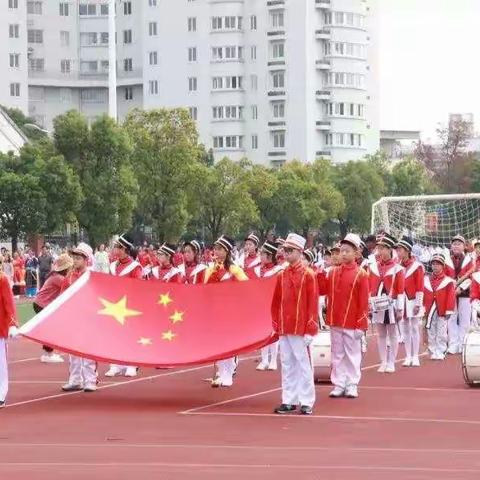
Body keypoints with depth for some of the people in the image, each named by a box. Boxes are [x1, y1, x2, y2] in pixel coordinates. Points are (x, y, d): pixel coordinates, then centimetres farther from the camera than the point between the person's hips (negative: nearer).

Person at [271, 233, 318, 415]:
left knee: (303, 364, -1)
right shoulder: (282, 275, 11)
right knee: (287, 365, 9)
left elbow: (313, 304, -7)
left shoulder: (308, 275, -5)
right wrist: (276, 325, 9)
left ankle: (306, 402, 3)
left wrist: (310, 330, -10)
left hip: (300, 329, -5)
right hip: (284, 329, 5)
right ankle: (289, 401, 14)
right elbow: (276, 302, 14)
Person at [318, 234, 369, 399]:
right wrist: (321, 274, -8)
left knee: (352, 354, 3)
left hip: (352, 323, -4)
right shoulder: (333, 272, 8)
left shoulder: (361, 274, -6)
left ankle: (352, 385, 9)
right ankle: (339, 385, 14)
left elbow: (364, 301, -8)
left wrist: (361, 324, -11)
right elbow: (322, 290, 6)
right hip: (335, 321, 4)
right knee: (337, 354, 8)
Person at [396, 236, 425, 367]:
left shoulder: (416, 266, -7)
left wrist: (418, 304, -12)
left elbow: (420, 287, -8)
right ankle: (408, 357, 10)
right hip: (401, 302, 4)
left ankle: (415, 357, 5)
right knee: (405, 329, 6)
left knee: (415, 329, 1)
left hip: (412, 302, -4)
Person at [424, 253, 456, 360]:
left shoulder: (448, 281, -3)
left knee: (441, 333, 0)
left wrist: (448, 311, -8)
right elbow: (422, 295, 7)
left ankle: (440, 352, 6)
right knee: (431, 332, 6)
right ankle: (433, 352, 13)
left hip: (442, 311, -3)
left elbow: (451, 297, -5)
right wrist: (423, 309, 4)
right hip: (430, 311, 3)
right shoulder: (426, 280, 7)